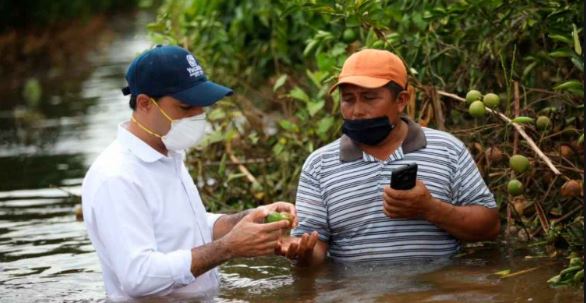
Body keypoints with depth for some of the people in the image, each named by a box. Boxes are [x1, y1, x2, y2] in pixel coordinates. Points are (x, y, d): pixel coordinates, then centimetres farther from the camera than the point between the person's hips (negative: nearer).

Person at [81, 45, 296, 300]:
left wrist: (250, 218, 6)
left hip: (202, 297, 7)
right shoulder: (116, 177, -17)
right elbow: (139, 276, -23)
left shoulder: (168, 156, 10)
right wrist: (230, 248, -21)